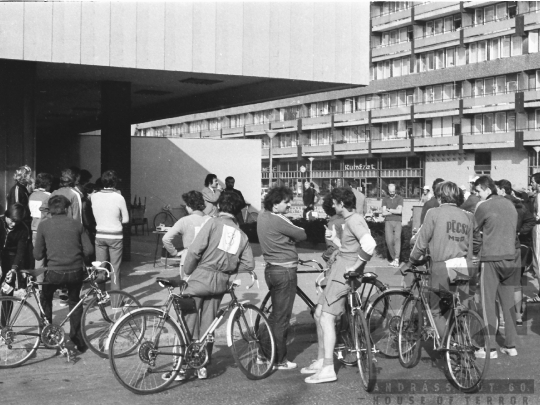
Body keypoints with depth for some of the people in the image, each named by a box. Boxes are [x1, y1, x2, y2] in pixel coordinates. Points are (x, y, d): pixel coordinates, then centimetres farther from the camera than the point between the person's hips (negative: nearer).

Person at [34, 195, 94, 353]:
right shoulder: (76, 224, 4)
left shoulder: (43, 225, 0)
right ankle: (78, 340, 21)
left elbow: (37, 255, 0)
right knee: (74, 301, 24)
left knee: (45, 298, 27)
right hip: (76, 272, 2)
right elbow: (89, 250, 1)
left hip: (54, 272, -2)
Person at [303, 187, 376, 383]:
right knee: (319, 314, 15)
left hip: (344, 273, -11)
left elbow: (369, 244, -30)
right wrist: (334, 239, 19)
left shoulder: (354, 221, -14)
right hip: (338, 271, 11)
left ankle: (328, 369, -12)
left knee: (327, 318, -13)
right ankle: (321, 361, 24)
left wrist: (355, 267, -22)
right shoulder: (351, 220, 18)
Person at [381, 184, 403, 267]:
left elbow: (399, 211, -8)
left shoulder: (400, 198, 6)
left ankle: (397, 259, -29)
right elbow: (384, 213, 0)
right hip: (388, 222, 2)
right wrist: (395, 211, -4)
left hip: (397, 222, -2)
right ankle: (393, 258, 7)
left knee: (397, 238, -20)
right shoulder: (385, 199, 12)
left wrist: (389, 210, -1)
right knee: (389, 241, -10)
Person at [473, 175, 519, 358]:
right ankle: (511, 345, 16)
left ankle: (490, 348, -2)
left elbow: (473, 230, -1)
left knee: (488, 303, -1)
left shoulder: (483, 206, -8)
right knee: (508, 302, 12)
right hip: (510, 257, 6)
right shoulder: (510, 204, 11)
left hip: (491, 258, -6)